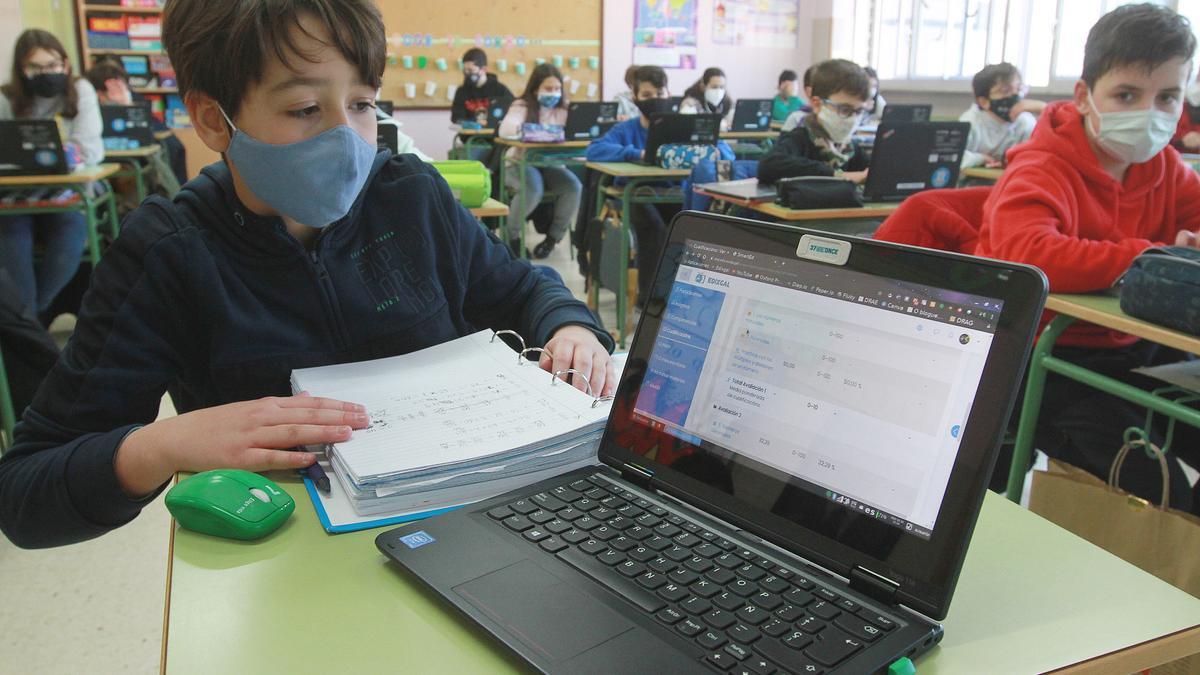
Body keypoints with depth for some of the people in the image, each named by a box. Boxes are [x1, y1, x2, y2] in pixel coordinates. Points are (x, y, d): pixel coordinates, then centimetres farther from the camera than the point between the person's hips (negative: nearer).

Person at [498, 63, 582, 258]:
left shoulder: (564, 109, 9)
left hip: (551, 164, 4)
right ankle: (510, 234, -9)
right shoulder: (522, 106, -4)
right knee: (534, 189, -35)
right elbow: (505, 129, -24)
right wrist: (524, 129, -45)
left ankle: (554, 236, -3)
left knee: (574, 187, -25)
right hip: (521, 164, -4)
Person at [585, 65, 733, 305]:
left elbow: (726, 152, 2)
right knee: (654, 226, -33)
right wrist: (639, 154, -29)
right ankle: (648, 293, -17)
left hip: (673, 195, 2)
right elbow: (594, 150, -19)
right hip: (636, 196, -2)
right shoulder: (626, 129, 1)